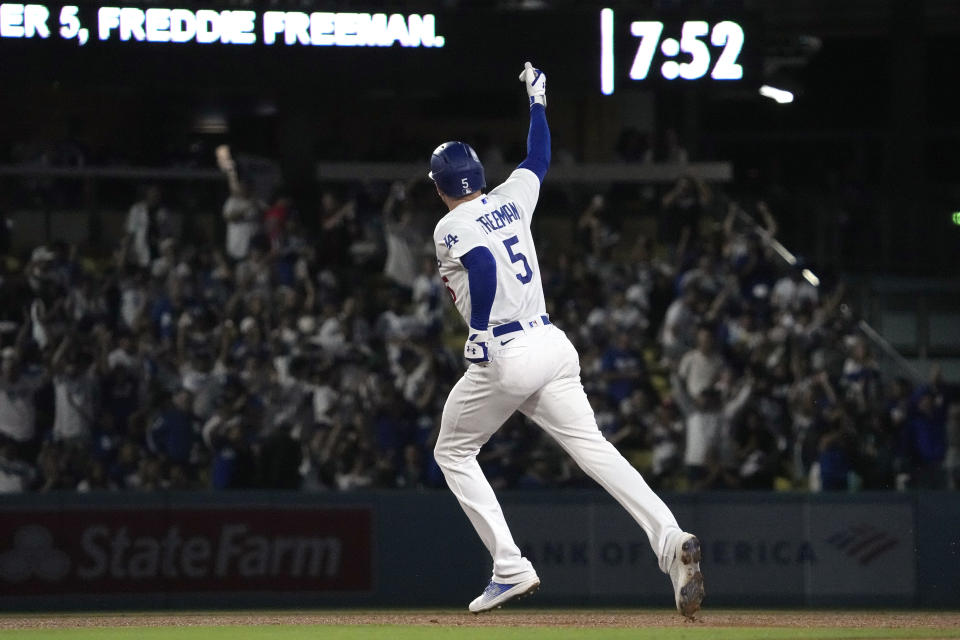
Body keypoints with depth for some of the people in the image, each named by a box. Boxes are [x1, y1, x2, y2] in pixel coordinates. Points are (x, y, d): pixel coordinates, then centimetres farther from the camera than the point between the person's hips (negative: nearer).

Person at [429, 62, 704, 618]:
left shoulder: (452, 228, -5)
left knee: (453, 453, 14)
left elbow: (485, 264, -22)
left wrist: (480, 333, -10)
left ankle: (511, 567, 2)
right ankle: (670, 539, -28)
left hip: (502, 356, -6)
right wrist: (537, 98, 44)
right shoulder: (512, 199, 13)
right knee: (593, 447, -5)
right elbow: (539, 157, 31)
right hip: (552, 344, 6)